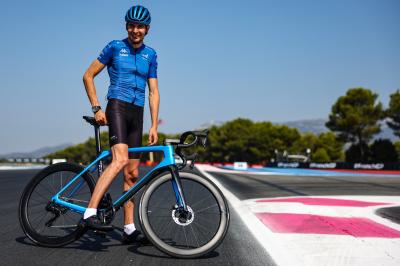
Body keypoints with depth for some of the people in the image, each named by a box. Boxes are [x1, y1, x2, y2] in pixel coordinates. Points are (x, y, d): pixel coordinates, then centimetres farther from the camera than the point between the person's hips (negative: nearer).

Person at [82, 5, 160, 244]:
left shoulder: (150, 55, 13)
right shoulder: (115, 47, 2)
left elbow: (154, 91, 11)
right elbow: (88, 76, 3)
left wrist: (154, 125, 3)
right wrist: (96, 108, -6)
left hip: (137, 113, 5)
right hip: (117, 107, -5)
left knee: (133, 173, 4)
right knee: (120, 160, -28)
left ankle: (129, 229, 9)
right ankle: (90, 213, -30)